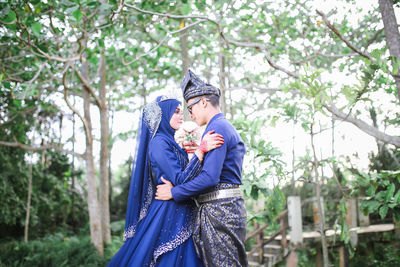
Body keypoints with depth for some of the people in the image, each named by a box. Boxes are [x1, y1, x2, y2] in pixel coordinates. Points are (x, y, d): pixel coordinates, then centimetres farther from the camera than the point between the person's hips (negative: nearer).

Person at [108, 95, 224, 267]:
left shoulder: (169, 142, 16)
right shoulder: (159, 142, -13)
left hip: (179, 217, 9)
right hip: (168, 216, -9)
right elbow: (180, 180, -22)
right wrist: (201, 149, -24)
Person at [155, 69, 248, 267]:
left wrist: (174, 192, -12)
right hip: (229, 207, 10)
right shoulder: (227, 127, 19)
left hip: (219, 211, -10)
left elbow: (210, 178, -21)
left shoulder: (217, 128, -13)